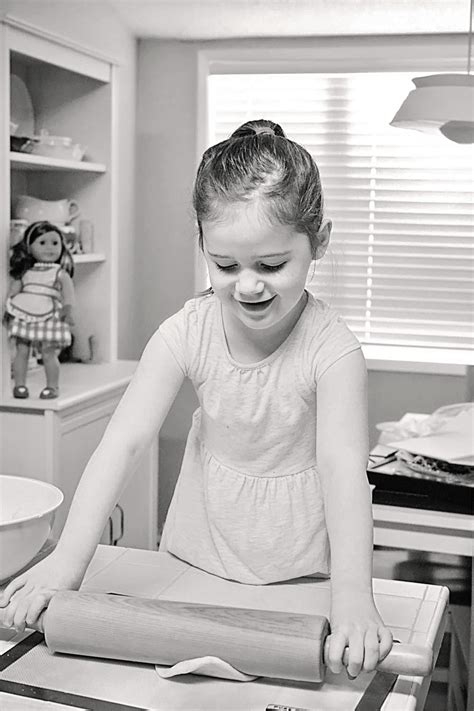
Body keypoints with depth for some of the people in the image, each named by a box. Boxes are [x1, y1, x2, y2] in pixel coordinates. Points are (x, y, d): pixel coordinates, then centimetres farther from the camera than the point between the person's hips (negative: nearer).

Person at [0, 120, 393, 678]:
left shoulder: (331, 348, -21)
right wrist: (70, 556, -31)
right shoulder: (188, 333, -15)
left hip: (298, 572, -2)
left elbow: (343, 464, -29)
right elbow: (125, 440, -20)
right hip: (195, 558, 2)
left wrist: (352, 592, -43)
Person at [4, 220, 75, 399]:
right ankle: (19, 384, 11)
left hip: (49, 318, -3)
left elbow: (68, 290, -9)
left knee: (49, 353, -7)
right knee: (21, 351, 2)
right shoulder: (25, 272, 12)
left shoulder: (60, 273, 2)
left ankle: (52, 386, 4)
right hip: (23, 316, 3)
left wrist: (68, 308, -24)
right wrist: (8, 309, 7)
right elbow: (13, 290, 15)